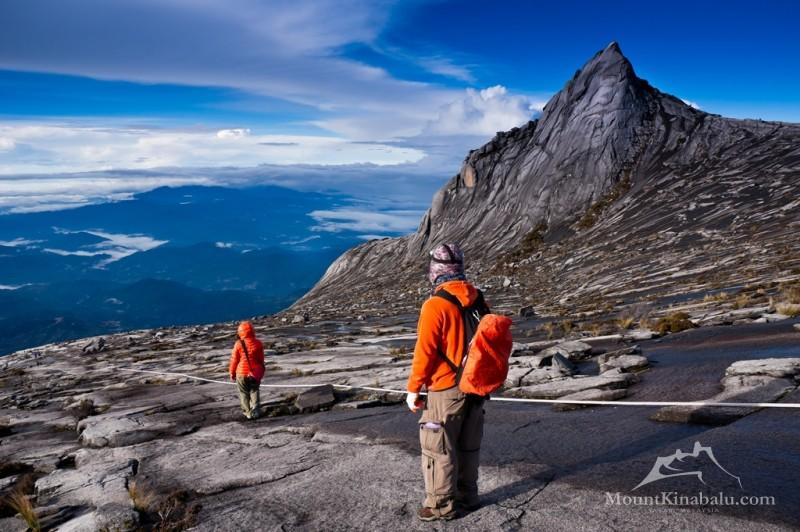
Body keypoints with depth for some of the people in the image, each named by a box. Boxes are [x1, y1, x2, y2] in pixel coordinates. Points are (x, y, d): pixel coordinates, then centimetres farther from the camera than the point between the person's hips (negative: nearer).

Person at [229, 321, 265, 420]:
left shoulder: (238, 344, -14)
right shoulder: (258, 343, -5)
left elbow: (234, 360, -6)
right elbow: (261, 359, 4)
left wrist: (232, 372, 8)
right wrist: (260, 371, 19)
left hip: (242, 373, -2)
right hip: (255, 373, 2)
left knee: (244, 393, 12)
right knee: (254, 391, 16)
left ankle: (248, 412, 14)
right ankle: (256, 408, -1)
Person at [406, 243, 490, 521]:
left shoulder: (435, 305, -20)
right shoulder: (478, 300, 2)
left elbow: (425, 352, -18)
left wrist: (413, 388, -8)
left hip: (446, 390, -7)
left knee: (439, 448, 7)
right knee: (468, 445, 19)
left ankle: (442, 504, 16)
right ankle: (468, 495, 32)